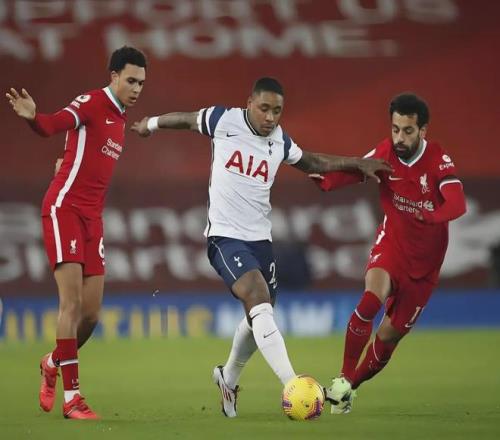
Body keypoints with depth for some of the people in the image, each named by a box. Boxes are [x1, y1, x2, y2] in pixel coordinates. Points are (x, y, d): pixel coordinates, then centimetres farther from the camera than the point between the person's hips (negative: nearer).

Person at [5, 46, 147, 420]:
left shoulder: (120, 119, 16)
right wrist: (33, 117, -48)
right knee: (72, 301, -13)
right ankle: (71, 396, -11)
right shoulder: (92, 103, -10)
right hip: (64, 208, -8)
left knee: (91, 313, 5)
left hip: (92, 217, 8)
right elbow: (54, 125, -29)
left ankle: (52, 365, 30)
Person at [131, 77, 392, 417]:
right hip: (225, 236, -6)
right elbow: (186, 119, 11)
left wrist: (358, 164, 18)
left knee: (260, 314, 14)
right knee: (260, 301, -24)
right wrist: (152, 123, 27)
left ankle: (229, 378, 41)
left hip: (260, 238, 6)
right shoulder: (223, 121, -8)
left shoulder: (280, 142, 5)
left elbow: (313, 163, 24)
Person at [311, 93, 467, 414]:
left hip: (424, 260, 0)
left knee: (389, 336, 5)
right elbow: (352, 172, -15)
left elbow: (457, 204, -32)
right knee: (372, 299, -29)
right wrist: (324, 180, -38)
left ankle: (351, 387, 29)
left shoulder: (438, 160, -18)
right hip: (391, 243, 0)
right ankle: (343, 380, -20)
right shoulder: (386, 153, -9)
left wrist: (430, 217, -53)